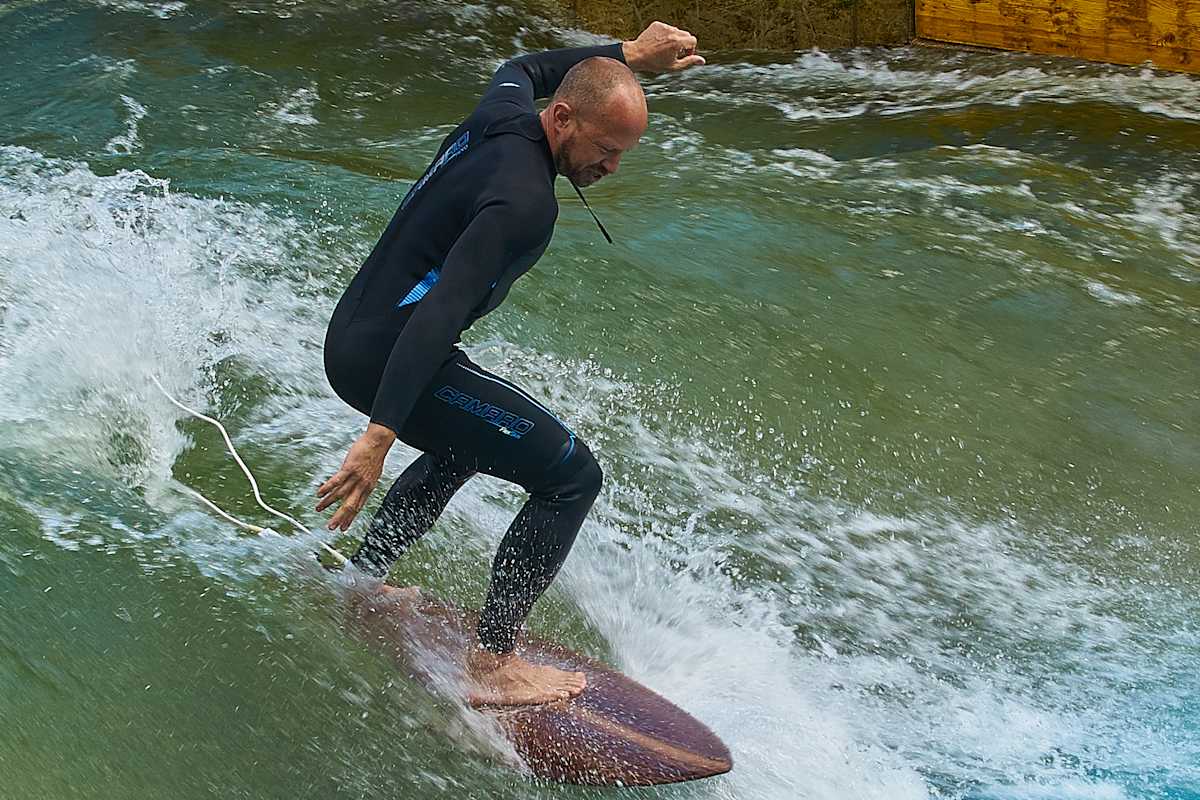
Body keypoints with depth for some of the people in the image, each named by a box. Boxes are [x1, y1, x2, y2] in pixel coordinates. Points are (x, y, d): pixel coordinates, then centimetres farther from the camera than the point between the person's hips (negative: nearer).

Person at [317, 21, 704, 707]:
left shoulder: (503, 113, 4)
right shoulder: (525, 200, -23)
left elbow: (522, 69, 31)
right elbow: (441, 310, -33)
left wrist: (628, 53, 30)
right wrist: (381, 435, -38)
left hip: (352, 336, 10)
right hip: (384, 358, -10)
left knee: (468, 444, 36)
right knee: (572, 477, -8)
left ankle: (362, 581, 41)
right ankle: (493, 664, -4)